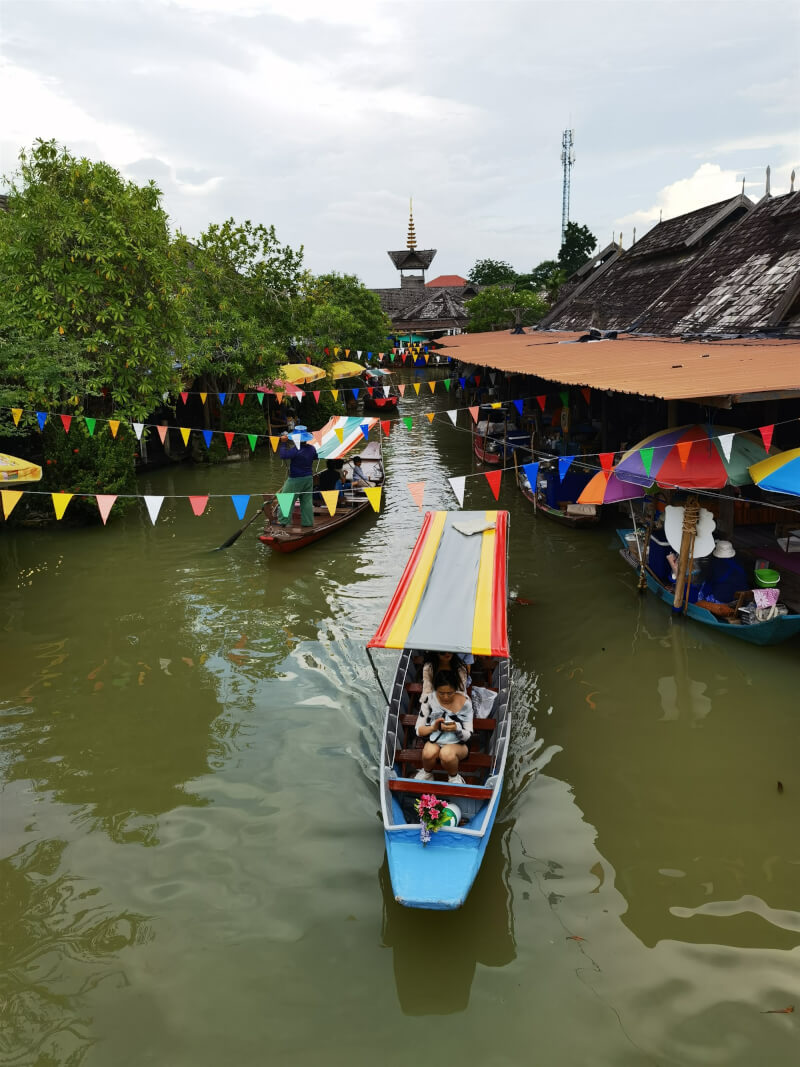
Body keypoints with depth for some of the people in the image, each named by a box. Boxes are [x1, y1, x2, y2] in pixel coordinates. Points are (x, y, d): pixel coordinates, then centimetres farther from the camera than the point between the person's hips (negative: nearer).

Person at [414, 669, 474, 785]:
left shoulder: (464, 702, -9)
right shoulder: (429, 700, -6)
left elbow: (468, 735, -7)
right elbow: (418, 730, -3)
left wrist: (457, 728, -29)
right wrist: (433, 727, -24)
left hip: (458, 744, -1)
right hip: (434, 742, 1)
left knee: (446, 753, -36)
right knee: (430, 752, -34)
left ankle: (453, 777, -3)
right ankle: (427, 773, 1)